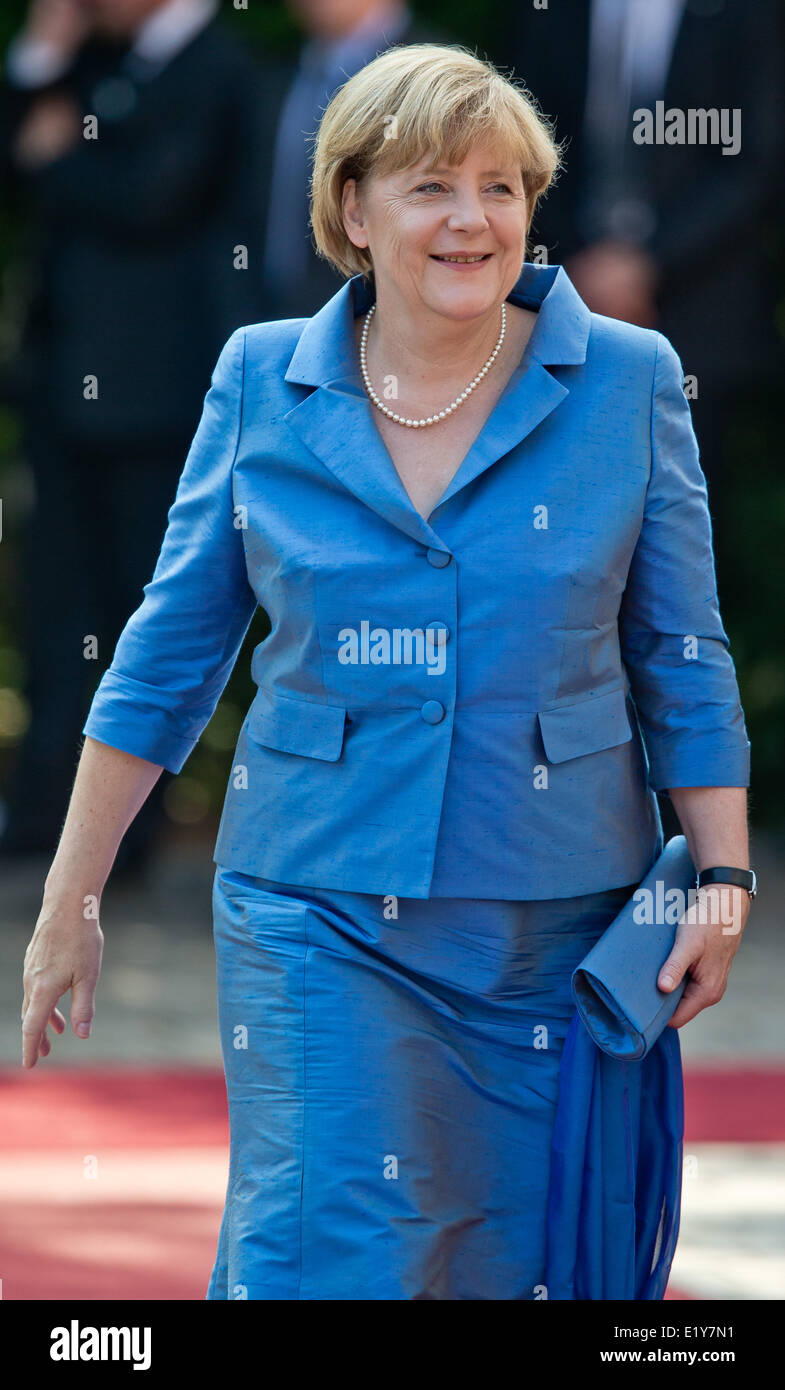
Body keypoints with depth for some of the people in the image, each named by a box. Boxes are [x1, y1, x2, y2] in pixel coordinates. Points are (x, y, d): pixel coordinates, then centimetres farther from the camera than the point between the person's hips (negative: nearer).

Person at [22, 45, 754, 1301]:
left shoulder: (626, 383, -2)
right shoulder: (262, 384, 0)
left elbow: (683, 664, 4)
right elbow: (168, 657, 6)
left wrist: (722, 884, -2)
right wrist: (68, 906, 6)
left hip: (556, 911, 0)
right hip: (322, 905, 0)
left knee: (530, 1257, 7)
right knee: (333, 1252, -10)